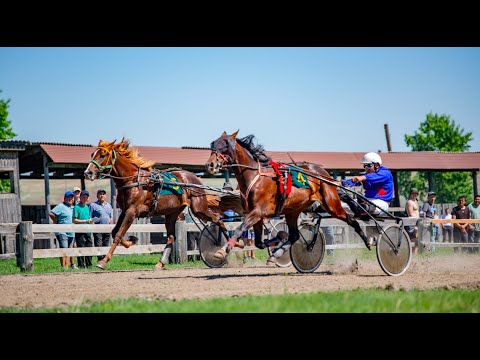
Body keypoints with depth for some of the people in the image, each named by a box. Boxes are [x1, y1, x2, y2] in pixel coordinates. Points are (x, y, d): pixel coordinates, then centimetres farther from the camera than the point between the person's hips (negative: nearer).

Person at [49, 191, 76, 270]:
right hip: (62, 232, -7)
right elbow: (51, 214, -16)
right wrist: (56, 222, -8)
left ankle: (67, 267, 10)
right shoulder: (61, 206, -6)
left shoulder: (73, 207, 18)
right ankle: (63, 268, -13)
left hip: (71, 233, 7)